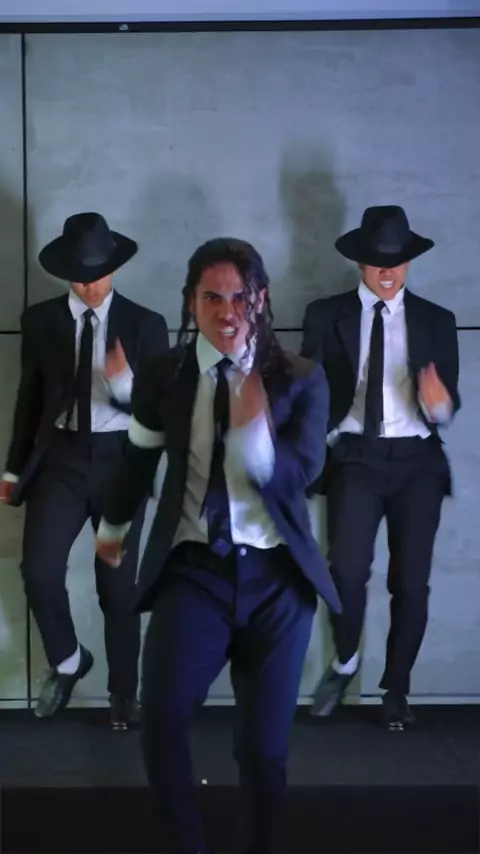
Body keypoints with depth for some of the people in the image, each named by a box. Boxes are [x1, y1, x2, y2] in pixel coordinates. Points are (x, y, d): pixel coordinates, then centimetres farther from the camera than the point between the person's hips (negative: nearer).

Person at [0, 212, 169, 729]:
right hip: (60, 457, 1)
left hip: (120, 459, -1)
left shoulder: (145, 326, -1)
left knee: (118, 584, 6)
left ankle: (123, 694, 22)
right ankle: (67, 662, 15)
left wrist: (127, 385, -25)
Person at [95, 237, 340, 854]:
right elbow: (138, 461, 17)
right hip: (193, 570, 0)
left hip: (276, 574, 0)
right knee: (161, 716, -21)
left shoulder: (300, 380, -2)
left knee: (264, 743, 8)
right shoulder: (163, 376, 0)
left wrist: (254, 426, -29)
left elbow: (297, 477, -11)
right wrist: (113, 526, 31)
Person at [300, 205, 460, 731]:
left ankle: (396, 690, 21)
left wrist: (440, 405, -20)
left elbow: (447, 410, 3)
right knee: (348, 570, -19)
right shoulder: (327, 316, 6)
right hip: (355, 458, -1)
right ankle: (345, 663, 10)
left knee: (411, 583, 1)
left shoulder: (436, 321, 9)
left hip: (417, 462, 2)